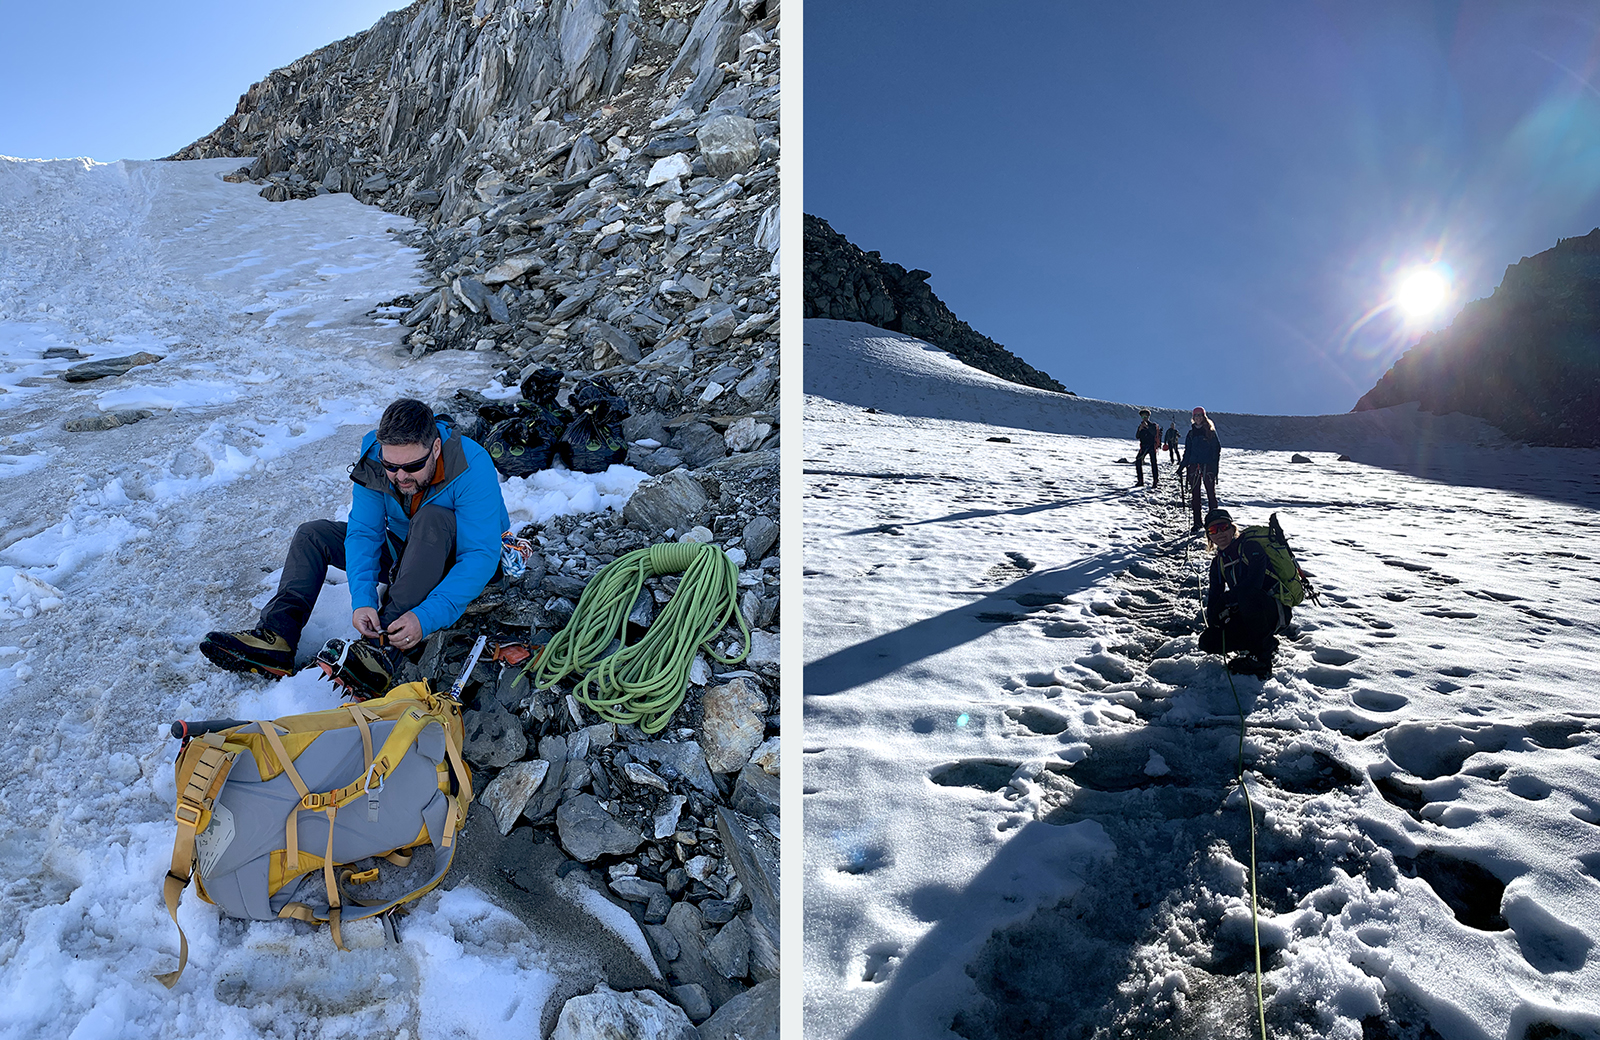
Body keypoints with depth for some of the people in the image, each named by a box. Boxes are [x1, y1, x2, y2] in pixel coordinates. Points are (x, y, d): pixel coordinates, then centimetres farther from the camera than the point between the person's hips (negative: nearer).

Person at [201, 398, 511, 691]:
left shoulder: (472, 466, -32)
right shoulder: (373, 459, -17)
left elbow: (481, 555, -35)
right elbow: (363, 531, -15)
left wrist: (426, 617, -44)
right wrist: (362, 598, -33)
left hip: (457, 564, -5)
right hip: (405, 552, 6)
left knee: (432, 518, -36)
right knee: (312, 535, -4)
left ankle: (384, 649, -40)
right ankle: (277, 638, -18)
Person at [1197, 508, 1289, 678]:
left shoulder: (1249, 547, -11)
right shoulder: (1218, 563, 10)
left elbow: (1253, 583, -27)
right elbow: (1214, 595, 5)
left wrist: (1226, 601, -26)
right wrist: (1213, 616, -15)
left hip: (1277, 610, -7)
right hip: (1248, 615, 7)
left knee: (1246, 593, -39)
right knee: (1207, 641, -10)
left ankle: (1261, 657, -24)